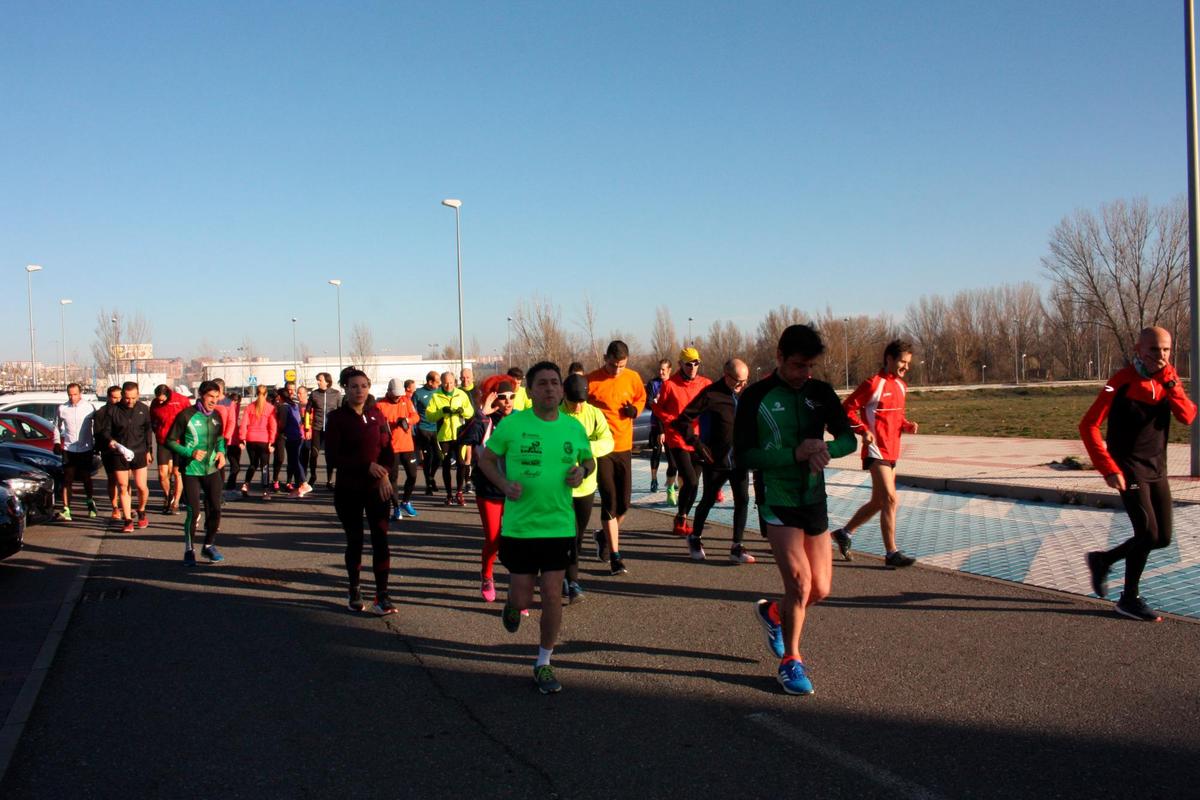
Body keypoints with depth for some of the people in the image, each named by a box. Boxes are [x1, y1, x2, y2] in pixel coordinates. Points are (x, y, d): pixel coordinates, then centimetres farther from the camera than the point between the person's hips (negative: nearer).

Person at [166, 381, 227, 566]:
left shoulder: (216, 416, 6)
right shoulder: (186, 416, -11)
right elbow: (170, 441, -8)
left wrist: (221, 452, 3)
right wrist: (190, 453, -20)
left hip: (212, 470, 5)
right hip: (191, 471, -5)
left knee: (215, 509, 5)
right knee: (193, 511, -6)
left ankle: (209, 545, 23)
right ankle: (189, 550, 10)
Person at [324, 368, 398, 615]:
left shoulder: (376, 414, 4)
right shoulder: (336, 417, -5)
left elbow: (388, 448, 7)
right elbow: (332, 456, -11)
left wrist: (385, 474, -12)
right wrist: (366, 466, -20)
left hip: (377, 488, 2)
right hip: (348, 490, -2)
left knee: (380, 539, -5)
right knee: (354, 540, 6)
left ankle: (382, 595, -3)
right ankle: (355, 590, 23)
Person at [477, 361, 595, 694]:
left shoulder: (574, 427, 0)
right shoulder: (513, 424, -9)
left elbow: (589, 460, 17)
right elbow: (486, 459, 2)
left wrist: (582, 471, -6)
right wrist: (505, 485, -14)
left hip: (560, 526, 2)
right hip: (520, 526, -2)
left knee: (552, 596, 2)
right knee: (522, 598, 5)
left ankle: (543, 664, 21)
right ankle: (512, 604, 45)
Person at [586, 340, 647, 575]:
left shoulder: (633, 378, 1)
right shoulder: (592, 380, -9)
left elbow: (641, 398, 18)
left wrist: (635, 410, -3)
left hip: (624, 447, 4)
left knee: (624, 502, 7)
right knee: (609, 501, -5)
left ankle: (605, 537, 35)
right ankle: (615, 555, 2)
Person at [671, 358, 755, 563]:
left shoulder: (744, 394, 3)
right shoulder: (711, 394, -14)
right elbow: (682, 421, -14)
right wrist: (697, 444, -15)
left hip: (739, 459, 4)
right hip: (715, 461, -4)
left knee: (742, 500, -1)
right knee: (708, 500, 10)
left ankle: (737, 547, 8)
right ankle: (695, 538, 32)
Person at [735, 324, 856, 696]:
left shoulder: (821, 393, 3)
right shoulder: (755, 397, -9)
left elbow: (848, 439, 4)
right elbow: (743, 456, -13)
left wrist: (824, 448, -19)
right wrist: (795, 454, -22)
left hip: (814, 499, 5)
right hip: (776, 502, -5)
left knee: (820, 590, 7)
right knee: (800, 583, -14)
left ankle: (773, 613, 39)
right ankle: (790, 661, 9)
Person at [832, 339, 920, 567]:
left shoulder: (901, 386, 13)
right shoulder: (873, 384, -13)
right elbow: (847, 408, -12)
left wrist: (907, 425, 5)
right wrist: (864, 431, -21)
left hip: (892, 452, 9)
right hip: (876, 451, -9)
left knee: (878, 502, 14)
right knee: (890, 499, -12)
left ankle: (844, 533, 30)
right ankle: (891, 553, -7)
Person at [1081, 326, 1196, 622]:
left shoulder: (1169, 378, 3)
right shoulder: (1122, 382, -15)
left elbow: (1188, 417, -9)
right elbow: (1088, 426, -17)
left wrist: (1172, 386, -23)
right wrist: (1109, 469, -20)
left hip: (1157, 468, 7)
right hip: (1130, 469, -7)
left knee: (1163, 538, 8)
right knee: (1148, 533, -13)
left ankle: (1103, 560, 29)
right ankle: (1129, 599, 5)